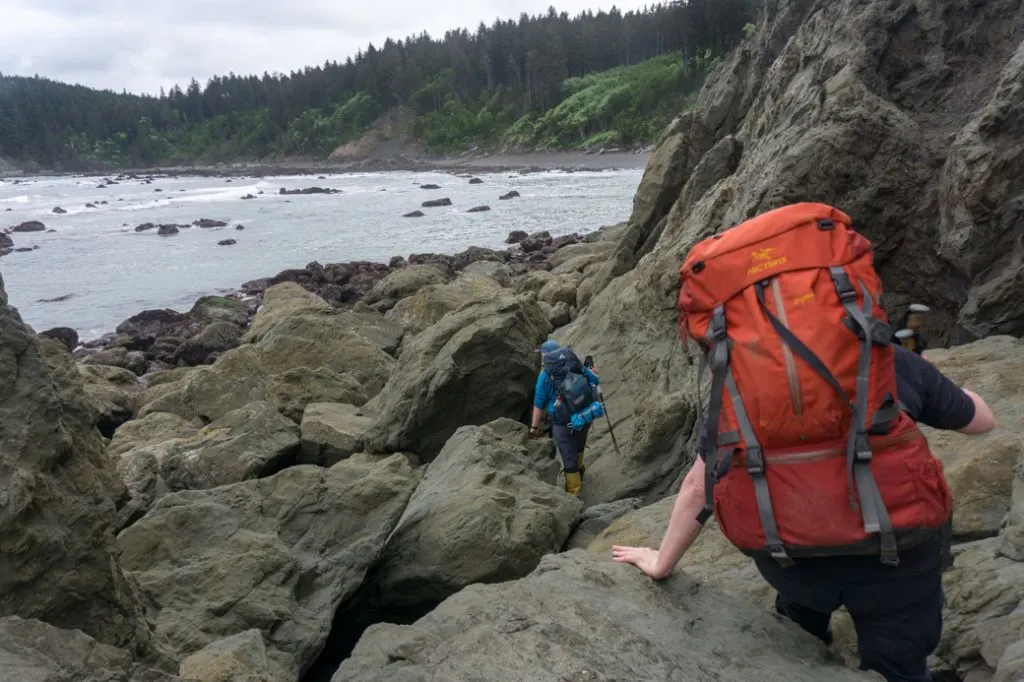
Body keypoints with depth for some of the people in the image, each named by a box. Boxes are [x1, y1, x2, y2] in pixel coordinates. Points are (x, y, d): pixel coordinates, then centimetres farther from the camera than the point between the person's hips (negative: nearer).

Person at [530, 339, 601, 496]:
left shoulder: (545, 375, -13)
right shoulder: (577, 365, -3)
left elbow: (539, 405, -8)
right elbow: (596, 381, 9)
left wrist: (534, 427, 4)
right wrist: (590, 372, 32)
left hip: (564, 423, -5)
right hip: (585, 417, 5)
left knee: (569, 460, 11)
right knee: (579, 444, 34)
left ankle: (573, 495, 24)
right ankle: (579, 468, 61)